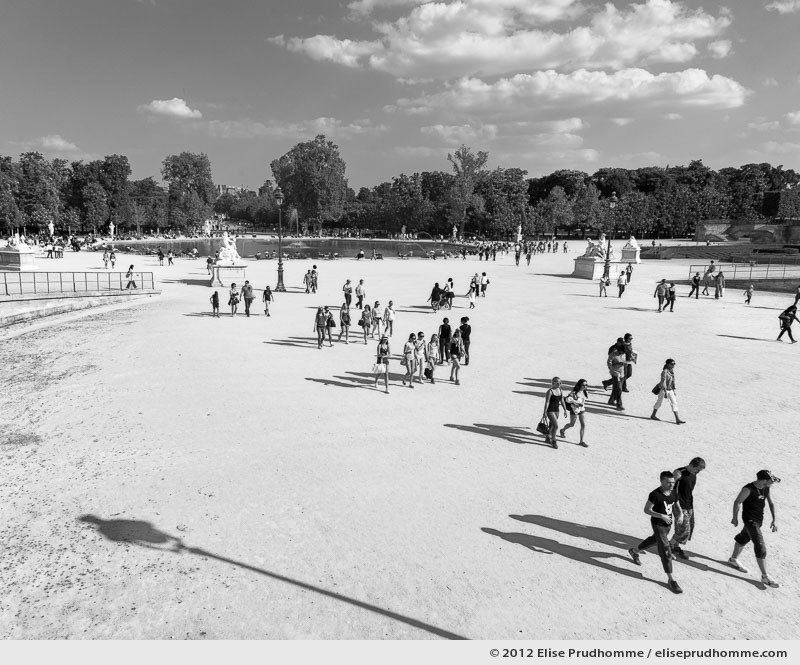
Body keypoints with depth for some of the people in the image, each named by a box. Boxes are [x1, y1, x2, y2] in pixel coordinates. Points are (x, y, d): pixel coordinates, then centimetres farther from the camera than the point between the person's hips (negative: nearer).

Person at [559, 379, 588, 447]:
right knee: (572, 425, 14)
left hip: (582, 410, 5)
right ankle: (562, 430, 44)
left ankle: (581, 441, 6)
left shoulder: (584, 392, -2)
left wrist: (583, 404, 10)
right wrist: (577, 403, -32)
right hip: (574, 410, -5)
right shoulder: (574, 392, -23)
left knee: (583, 425, -2)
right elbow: (568, 399, -35)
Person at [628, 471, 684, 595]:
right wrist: (661, 516, -30)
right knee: (665, 551, -8)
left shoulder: (674, 493, -5)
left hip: (668, 524, 8)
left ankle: (634, 551, 53)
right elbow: (646, 510, -19)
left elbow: (676, 506, 10)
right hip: (658, 525, -7)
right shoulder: (655, 494, -25)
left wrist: (679, 514, -13)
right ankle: (671, 580, -1)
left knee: (654, 540, 28)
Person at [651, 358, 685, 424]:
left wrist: (674, 390, 17)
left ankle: (677, 419, -2)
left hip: (670, 390, 7)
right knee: (659, 402, 8)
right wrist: (665, 391, -27)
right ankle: (653, 415, 27)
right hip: (663, 389, -7)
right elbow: (663, 382, -23)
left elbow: (673, 380, 14)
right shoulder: (664, 372, -20)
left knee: (674, 403, -1)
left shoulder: (672, 370, 4)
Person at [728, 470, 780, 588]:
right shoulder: (748, 489, -24)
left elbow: (771, 503, 8)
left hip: (759, 519, 8)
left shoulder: (766, 489, -2)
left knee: (744, 538, 24)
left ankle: (733, 559, 44)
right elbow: (737, 502, -16)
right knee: (760, 547, -9)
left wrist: (774, 520, 3)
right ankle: (765, 577, -2)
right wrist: (735, 518, -7)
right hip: (750, 520, -8)